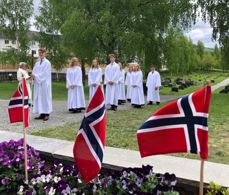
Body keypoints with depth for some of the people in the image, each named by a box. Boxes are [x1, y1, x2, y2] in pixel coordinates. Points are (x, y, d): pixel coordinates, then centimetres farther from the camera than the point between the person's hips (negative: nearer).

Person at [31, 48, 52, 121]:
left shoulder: (47, 63, -4)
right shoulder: (37, 63, 16)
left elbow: (44, 74, -12)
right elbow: (34, 72, 13)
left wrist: (36, 76, -14)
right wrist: (33, 75, -9)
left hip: (45, 83, -6)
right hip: (38, 83, 6)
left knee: (45, 97, -5)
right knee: (39, 98, 4)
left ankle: (46, 114, -1)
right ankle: (41, 114, 8)